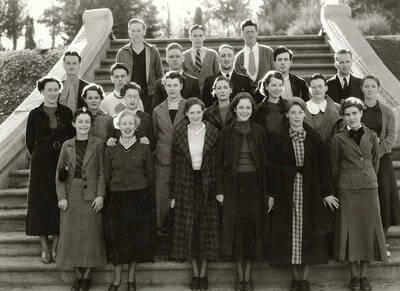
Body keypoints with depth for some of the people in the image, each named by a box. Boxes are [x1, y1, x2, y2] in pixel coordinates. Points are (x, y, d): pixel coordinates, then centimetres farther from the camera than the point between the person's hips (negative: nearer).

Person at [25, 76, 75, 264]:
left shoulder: (66, 113, 3)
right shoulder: (35, 114, 0)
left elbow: (73, 137, 8)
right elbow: (30, 142, 5)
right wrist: (39, 157, 3)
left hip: (62, 163, 1)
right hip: (41, 164, -1)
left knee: (60, 201, 2)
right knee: (41, 201, 0)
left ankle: (55, 246, 12)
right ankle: (45, 248, 8)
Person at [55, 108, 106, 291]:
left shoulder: (98, 144, -2)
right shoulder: (67, 145, 4)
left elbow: (102, 172, -3)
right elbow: (59, 173, 5)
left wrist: (100, 195, -11)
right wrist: (62, 196, -4)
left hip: (91, 196, -2)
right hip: (71, 195, 2)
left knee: (90, 234, 3)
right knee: (72, 234, 6)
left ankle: (87, 276, 16)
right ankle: (77, 275, 19)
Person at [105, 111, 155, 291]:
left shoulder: (144, 148, 2)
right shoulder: (110, 149, 3)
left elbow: (150, 174, 7)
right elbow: (107, 176, 7)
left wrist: (141, 192, 5)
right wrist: (117, 190, 5)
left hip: (140, 198, 0)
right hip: (117, 199, 0)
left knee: (137, 238, 5)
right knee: (118, 238, 1)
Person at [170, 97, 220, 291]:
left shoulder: (213, 133, 0)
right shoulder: (179, 134, 3)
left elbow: (219, 162, 0)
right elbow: (174, 165, 4)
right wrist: (173, 194, 1)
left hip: (208, 184, -1)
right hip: (186, 186, 1)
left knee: (207, 227, 3)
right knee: (188, 228, 4)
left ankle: (203, 273, 15)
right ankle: (195, 273, 16)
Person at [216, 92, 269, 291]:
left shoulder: (258, 131, 3)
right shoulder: (226, 132, 1)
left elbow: (265, 162, 4)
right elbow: (220, 163, 2)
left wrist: (267, 191, -1)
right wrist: (220, 190, -3)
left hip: (254, 184, 1)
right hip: (233, 184, -1)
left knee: (253, 226, 4)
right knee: (236, 227, 3)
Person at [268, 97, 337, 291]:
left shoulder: (314, 138, 3)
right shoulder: (277, 138, 0)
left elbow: (323, 166, 3)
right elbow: (272, 168, -2)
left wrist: (327, 192, -2)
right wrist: (271, 194, -7)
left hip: (311, 191, 1)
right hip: (287, 191, -1)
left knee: (309, 231, 3)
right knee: (290, 231, 3)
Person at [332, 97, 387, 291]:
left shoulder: (371, 136, 5)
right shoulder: (338, 138, -1)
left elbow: (375, 162, 14)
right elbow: (335, 167, 6)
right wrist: (338, 190, 9)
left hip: (369, 187, 2)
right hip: (347, 189, -2)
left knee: (369, 228, 4)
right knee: (350, 229, 1)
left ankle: (364, 275, 16)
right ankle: (354, 275, 13)